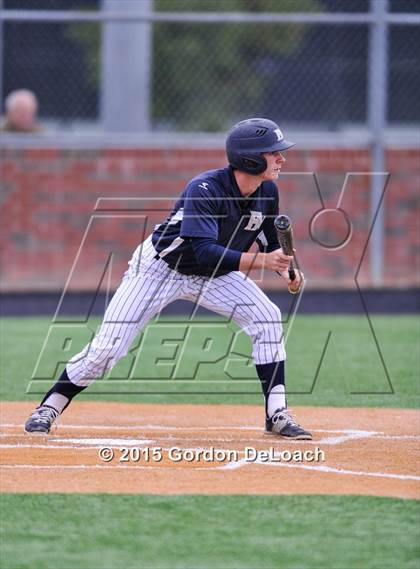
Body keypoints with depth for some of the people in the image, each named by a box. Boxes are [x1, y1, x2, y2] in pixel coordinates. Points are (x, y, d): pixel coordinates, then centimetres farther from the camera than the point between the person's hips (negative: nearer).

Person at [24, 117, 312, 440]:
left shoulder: (267, 192, -11)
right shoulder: (204, 189, -33)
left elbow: (270, 244, 5)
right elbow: (205, 253, -41)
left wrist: (285, 268, -16)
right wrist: (260, 261, -47)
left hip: (214, 274, 6)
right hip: (161, 267, -6)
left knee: (267, 318, -16)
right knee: (108, 347, -11)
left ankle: (277, 414, -9)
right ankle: (49, 408, 8)